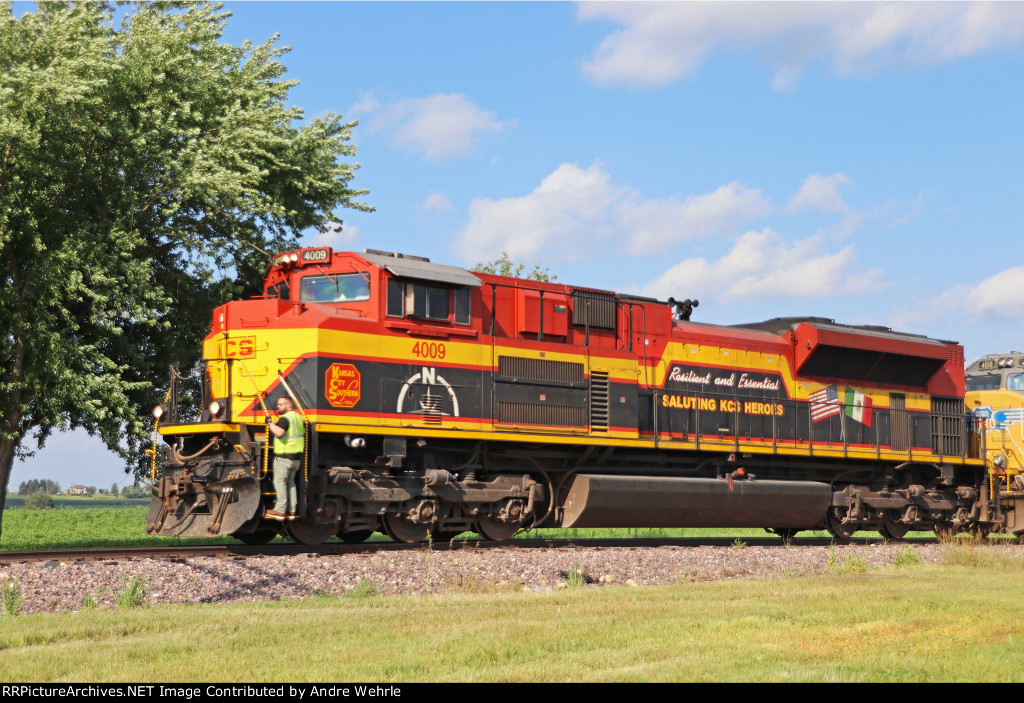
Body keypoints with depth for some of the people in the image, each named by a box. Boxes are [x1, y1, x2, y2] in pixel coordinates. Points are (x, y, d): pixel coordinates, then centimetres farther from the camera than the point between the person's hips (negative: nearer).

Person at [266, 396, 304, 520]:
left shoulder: (285, 419, -15)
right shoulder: (298, 417, 15)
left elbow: (280, 432, -32)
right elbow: (303, 433, 26)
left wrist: (270, 424, -20)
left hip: (284, 457, -9)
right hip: (297, 456, 9)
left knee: (280, 482, -2)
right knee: (290, 482, 16)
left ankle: (280, 510, -4)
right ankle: (291, 510, 16)